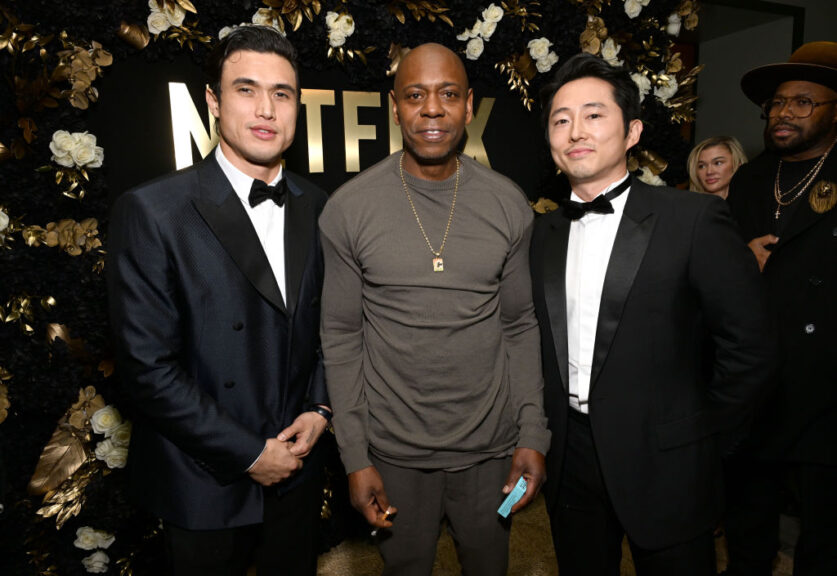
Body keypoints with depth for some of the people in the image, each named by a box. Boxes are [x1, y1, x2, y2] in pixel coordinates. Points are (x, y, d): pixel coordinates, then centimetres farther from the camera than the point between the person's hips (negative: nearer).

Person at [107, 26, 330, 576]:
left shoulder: (317, 208, -1)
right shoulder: (152, 212, -16)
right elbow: (150, 367, -17)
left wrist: (319, 408, -5)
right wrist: (250, 453, -14)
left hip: (298, 470, 4)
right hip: (207, 485, -4)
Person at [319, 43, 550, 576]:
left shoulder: (508, 204, -4)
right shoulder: (348, 209, -9)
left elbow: (520, 325, 2)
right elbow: (342, 337, -5)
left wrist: (533, 434, -2)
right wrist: (356, 457, -6)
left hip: (490, 443, 2)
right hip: (395, 450, -1)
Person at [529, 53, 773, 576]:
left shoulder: (694, 219, -12)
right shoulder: (545, 233, 4)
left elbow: (748, 346, -10)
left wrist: (702, 438, -4)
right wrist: (551, 427, 5)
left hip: (663, 465, -4)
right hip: (571, 456, 5)